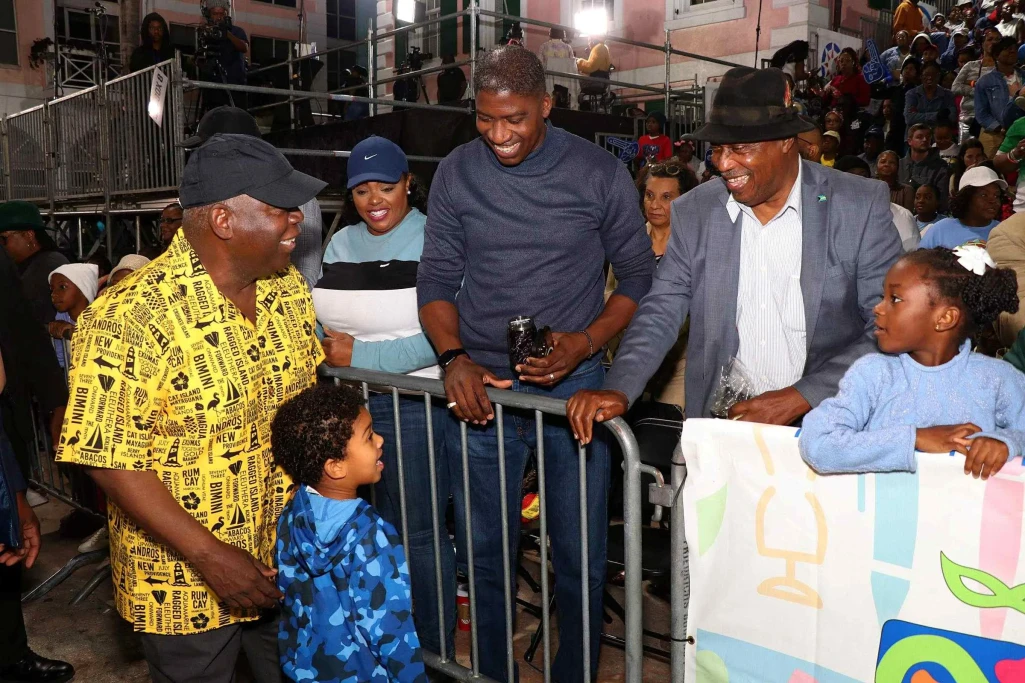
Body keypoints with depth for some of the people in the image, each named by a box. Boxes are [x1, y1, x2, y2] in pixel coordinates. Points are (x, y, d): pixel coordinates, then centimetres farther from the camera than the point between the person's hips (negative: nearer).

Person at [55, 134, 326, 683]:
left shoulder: (288, 286, -4)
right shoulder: (130, 319, -25)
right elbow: (108, 459, -22)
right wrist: (209, 555, -23)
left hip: (289, 559, 6)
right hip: (185, 584, -5)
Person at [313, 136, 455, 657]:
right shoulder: (341, 244, 12)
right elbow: (323, 319, 12)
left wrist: (360, 355, -16)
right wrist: (324, 347, -11)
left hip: (411, 404, -6)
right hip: (346, 404, 6)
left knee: (418, 532, 5)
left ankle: (434, 654, 24)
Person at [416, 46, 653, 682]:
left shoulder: (599, 172, -4)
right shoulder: (456, 173, 1)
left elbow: (640, 275, 2)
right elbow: (437, 278, 4)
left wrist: (587, 341, -15)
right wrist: (453, 357, -13)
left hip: (574, 383, -1)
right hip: (481, 385, 2)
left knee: (579, 557, 9)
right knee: (484, 554, 13)